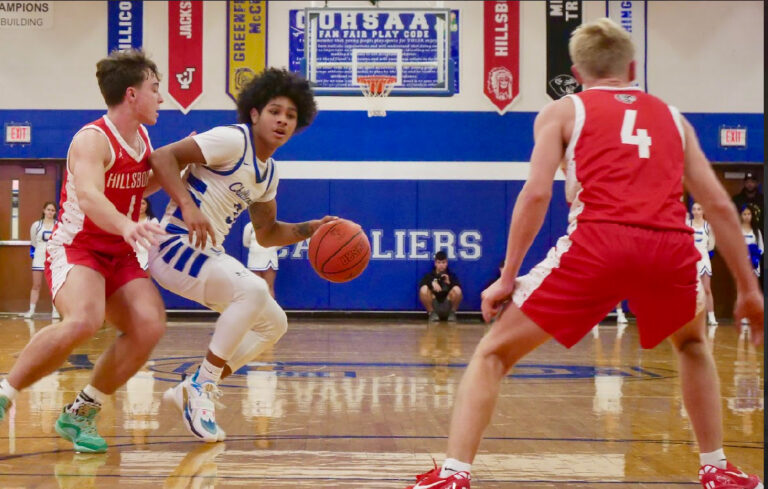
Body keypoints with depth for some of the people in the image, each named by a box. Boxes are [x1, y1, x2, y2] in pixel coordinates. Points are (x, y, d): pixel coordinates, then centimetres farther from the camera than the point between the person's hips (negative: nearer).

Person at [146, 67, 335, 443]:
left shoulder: (268, 173, 13)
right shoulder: (232, 140, -14)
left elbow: (266, 233, 21)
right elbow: (162, 157, -21)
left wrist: (311, 228, 6)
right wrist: (188, 206, -33)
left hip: (209, 255, 10)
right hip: (175, 247, -10)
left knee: (273, 324, 12)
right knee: (253, 289, -30)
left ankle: (193, 390, 14)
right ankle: (202, 387, -16)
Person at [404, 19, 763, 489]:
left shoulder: (563, 111, 19)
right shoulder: (672, 117, 27)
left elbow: (537, 193, 3)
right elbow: (720, 206, 21)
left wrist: (508, 278, 8)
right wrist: (748, 288, 26)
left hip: (599, 240, -3)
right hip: (672, 245, 3)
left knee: (493, 353, 12)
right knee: (694, 345, 36)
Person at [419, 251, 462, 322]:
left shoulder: (451, 275, 5)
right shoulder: (430, 275, 5)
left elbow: (459, 287, -10)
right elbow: (421, 284, -14)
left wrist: (449, 283, -27)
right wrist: (432, 283, -31)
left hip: (447, 307, 0)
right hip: (434, 306, 0)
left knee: (457, 290, -26)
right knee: (424, 289, -24)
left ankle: (452, 313, -3)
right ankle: (432, 313, -6)